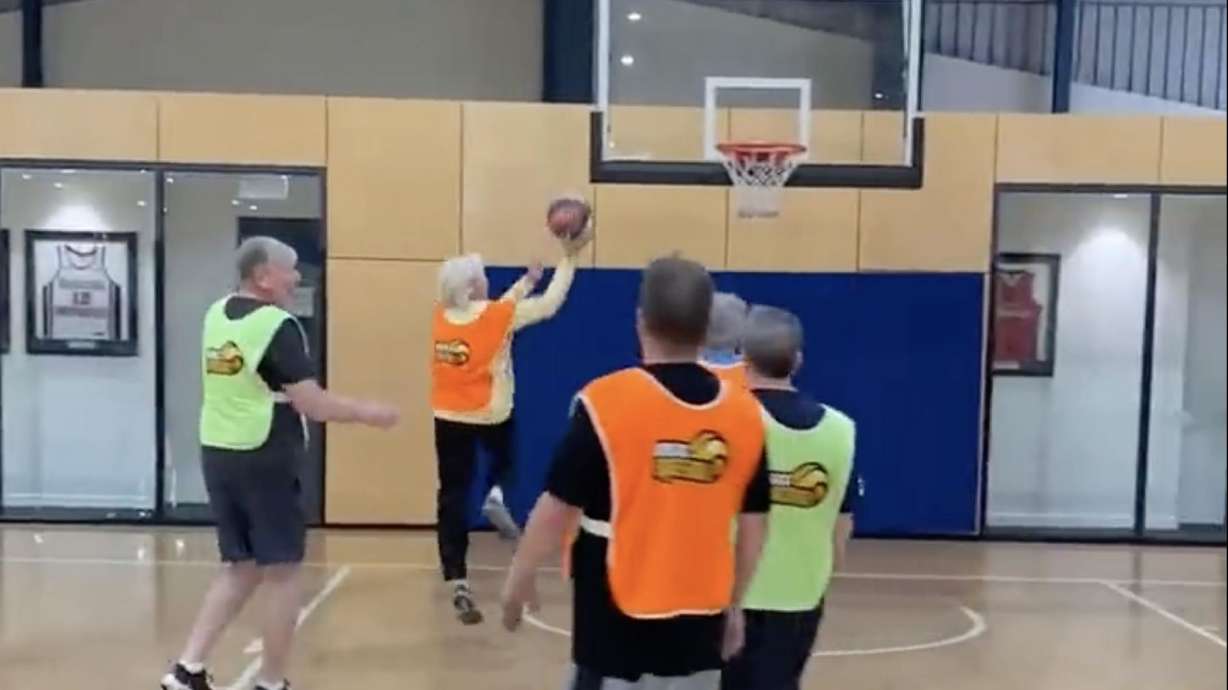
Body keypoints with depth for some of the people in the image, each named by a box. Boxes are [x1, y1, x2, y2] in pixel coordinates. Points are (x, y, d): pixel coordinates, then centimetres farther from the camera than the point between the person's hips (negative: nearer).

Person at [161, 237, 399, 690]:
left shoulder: (216, 316, 9)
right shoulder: (278, 325, -15)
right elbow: (312, 404, -19)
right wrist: (367, 413, -7)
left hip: (217, 452, 8)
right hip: (264, 459, -7)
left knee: (240, 568, 17)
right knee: (282, 571, 5)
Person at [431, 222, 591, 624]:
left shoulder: (442, 317, -1)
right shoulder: (492, 318, -15)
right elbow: (549, 305, -8)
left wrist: (525, 282, 23)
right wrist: (568, 258, 0)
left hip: (449, 418, 3)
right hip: (491, 417, -3)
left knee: (452, 499, 4)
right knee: (504, 456, 32)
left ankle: (457, 583, -1)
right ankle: (496, 497, 1)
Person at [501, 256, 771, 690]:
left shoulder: (605, 401, -14)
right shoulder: (745, 412, -2)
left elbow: (558, 508, -9)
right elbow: (753, 524, 5)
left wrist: (520, 577, 7)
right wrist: (734, 604, 18)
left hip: (618, 620, -3)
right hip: (698, 621, 4)